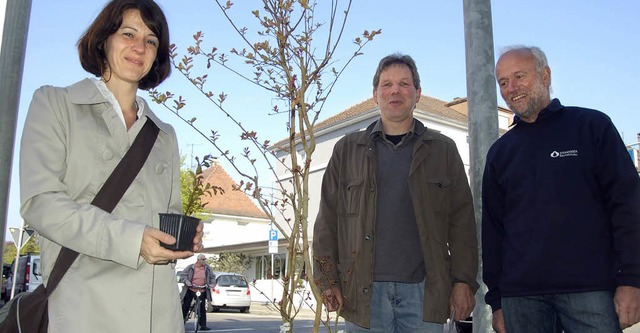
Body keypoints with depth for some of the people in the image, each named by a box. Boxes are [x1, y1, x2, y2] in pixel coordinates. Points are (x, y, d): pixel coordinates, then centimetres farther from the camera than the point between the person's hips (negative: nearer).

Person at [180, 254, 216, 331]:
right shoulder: (190, 267, -3)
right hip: (190, 290, -2)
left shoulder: (207, 268, 5)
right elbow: (183, 275, -2)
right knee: (185, 306, 1)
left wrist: (212, 283, -2)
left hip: (202, 292, 2)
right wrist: (186, 281, -19)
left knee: (202, 308, 1)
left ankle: (203, 325, 7)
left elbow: (213, 277, 15)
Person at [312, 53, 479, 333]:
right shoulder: (347, 150, 9)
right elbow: (327, 220, 6)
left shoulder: (443, 149, 9)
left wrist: (464, 281, -2)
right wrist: (327, 279, 0)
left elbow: (461, 221, 5)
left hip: (424, 290, 0)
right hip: (364, 291, 0)